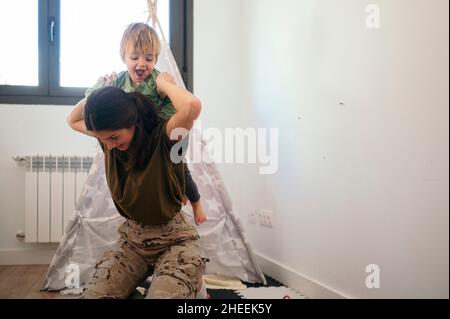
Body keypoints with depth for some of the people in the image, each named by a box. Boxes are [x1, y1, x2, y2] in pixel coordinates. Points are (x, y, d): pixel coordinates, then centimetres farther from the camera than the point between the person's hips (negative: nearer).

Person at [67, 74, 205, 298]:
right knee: (92, 294, -17)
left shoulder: (161, 137, -19)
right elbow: (73, 120, 19)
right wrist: (99, 91, 3)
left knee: (163, 295, -33)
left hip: (174, 239, -6)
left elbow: (192, 106, -40)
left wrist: (163, 82, -20)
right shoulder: (110, 136, -1)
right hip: (132, 239, 6)